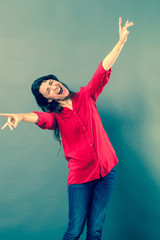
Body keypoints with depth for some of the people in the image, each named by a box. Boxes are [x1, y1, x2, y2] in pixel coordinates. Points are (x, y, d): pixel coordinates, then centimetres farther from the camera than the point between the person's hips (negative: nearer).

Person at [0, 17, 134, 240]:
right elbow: (41, 117, -23)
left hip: (107, 170, 2)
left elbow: (102, 71, 1)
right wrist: (21, 116, -46)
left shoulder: (86, 97, 8)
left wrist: (120, 42, -7)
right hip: (80, 175, -2)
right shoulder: (55, 116, 0)